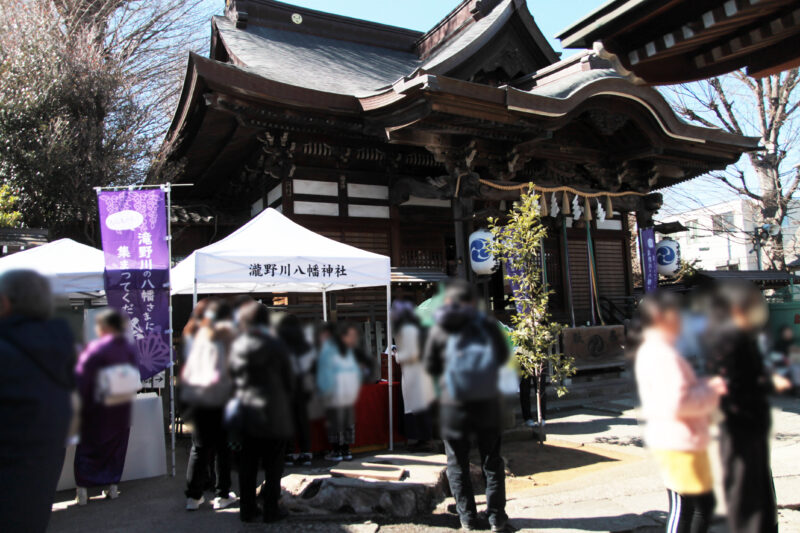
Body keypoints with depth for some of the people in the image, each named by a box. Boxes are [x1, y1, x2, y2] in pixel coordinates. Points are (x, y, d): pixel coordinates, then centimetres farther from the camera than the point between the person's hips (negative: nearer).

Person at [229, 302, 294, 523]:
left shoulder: (237, 345, -3)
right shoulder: (277, 347, -10)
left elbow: (232, 375, 3)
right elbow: (289, 380, -3)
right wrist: (285, 404, 13)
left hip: (246, 415, 3)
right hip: (274, 415, -3)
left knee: (247, 465, 14)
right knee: (273, 465, 8)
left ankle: (247, 509, 22)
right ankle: (271, 510, 14)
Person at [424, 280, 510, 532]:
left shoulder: (438, 330, -5)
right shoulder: (487, 325, -4)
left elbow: (431, 367, 3)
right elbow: (503, 355, 9)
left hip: (453, 404, -1)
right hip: (487, 402, 1)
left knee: (457, 464, 14)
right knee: (492, 462, 16)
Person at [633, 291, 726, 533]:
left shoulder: (652, 350, 14)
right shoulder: (662, 354, -21)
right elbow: (676, 403, -28)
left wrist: (706, 386, 10)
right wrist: (710, 392, -14)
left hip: (684, 440, 10)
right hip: (678, 441, -10)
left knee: (705, 503, 18)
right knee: (683, 508, 0)